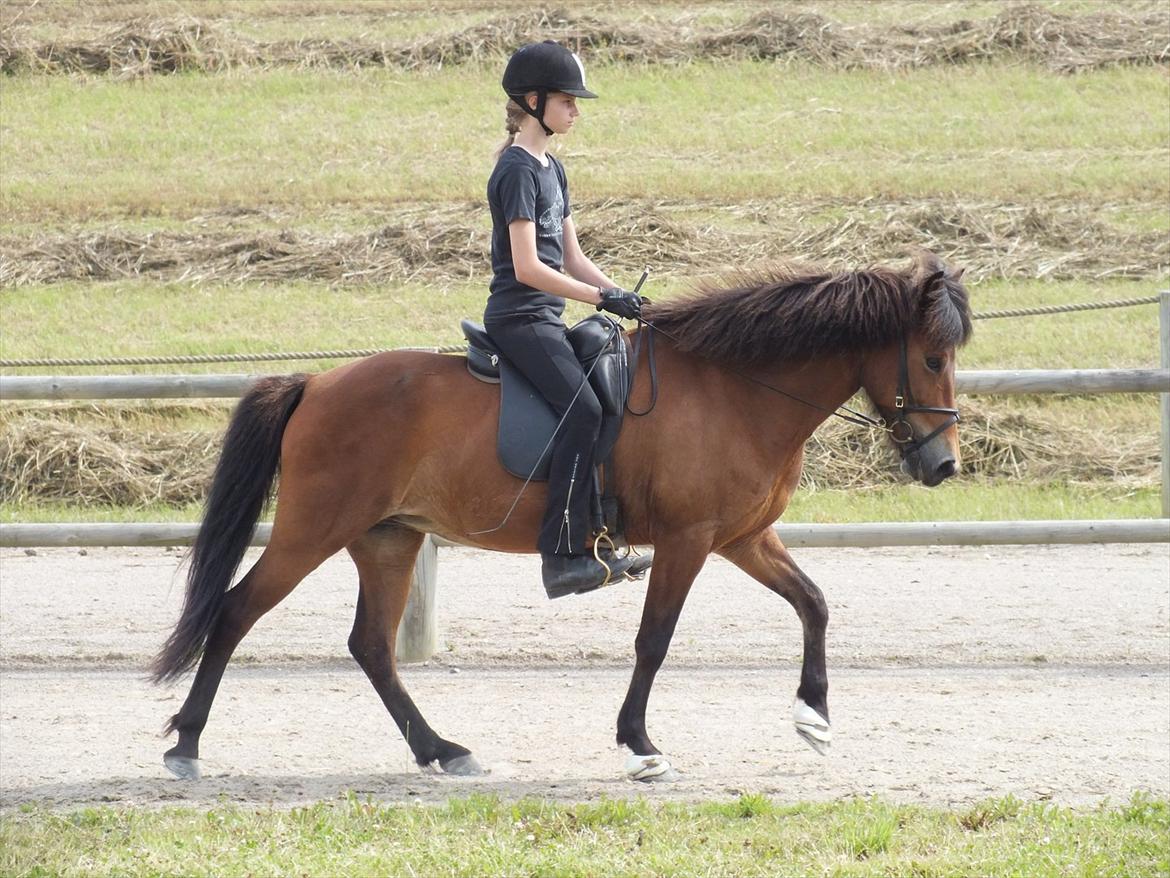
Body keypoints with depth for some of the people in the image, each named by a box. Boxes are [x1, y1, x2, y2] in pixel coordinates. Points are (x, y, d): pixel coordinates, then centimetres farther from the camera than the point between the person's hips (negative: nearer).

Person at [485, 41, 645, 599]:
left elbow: (572, 259, 19)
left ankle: (597, 541, 8)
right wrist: (601, 297, -20)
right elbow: (528, 267, -19)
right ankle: (563, 554, -28)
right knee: (582, 409, -24)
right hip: (519, 318, -10)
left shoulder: (550, 170, 17)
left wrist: (624, 296, 6)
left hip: (546, 321, 10)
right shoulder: (518, 170, -12)